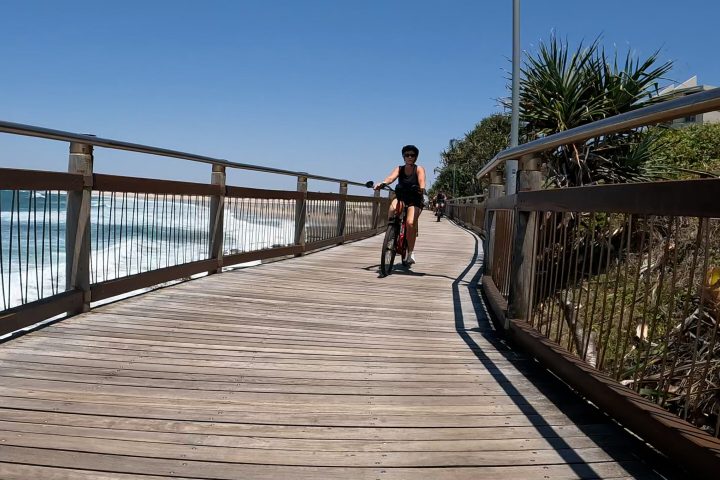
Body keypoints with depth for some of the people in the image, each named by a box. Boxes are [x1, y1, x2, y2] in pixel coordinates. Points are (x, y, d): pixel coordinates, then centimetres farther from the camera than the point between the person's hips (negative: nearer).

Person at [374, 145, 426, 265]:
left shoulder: (419, 169, -4)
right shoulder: (399, 169, 2)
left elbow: (421, 180, -25)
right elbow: (391, 177, -18)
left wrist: (422, 188, -49)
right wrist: (382, 183, -41)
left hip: (415, 200, -2)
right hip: (401, 197, 2)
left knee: (410, 223, -25)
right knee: (392, 210, -32)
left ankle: (410, 253, -11)